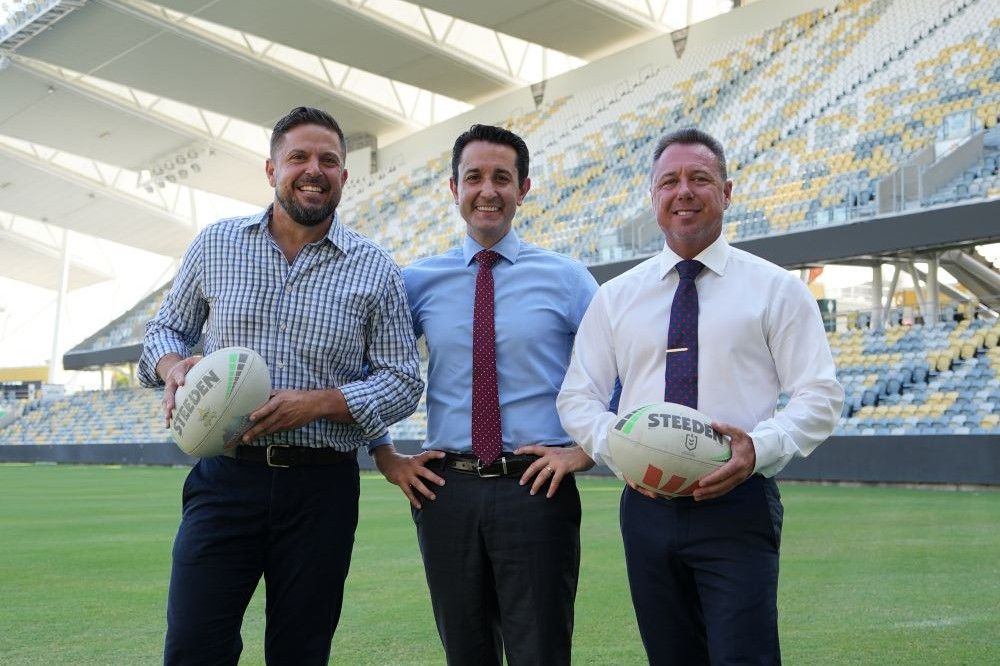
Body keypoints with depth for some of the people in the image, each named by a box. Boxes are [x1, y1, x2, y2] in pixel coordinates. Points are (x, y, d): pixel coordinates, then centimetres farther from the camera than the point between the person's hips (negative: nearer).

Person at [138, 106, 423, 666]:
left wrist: (317, 403, -14)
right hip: (225, 477, 1)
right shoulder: (216, 244, 7)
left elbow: (403, 382, 2)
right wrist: (173, 366, -7)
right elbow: (168, 327, 18)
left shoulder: (375, 270, 2)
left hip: (321, 488, 0)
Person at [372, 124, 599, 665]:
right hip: (444, 490, 2)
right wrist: (386, 457, 7)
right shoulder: (418, 282, 8)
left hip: (537, 487, -2)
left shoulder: (565, 278, 3)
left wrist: (586, 450, -4)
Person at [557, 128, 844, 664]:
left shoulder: (775, 289, 4)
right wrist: (617, 447, -11)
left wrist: (761, 447, -19)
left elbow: (820, 396, 0)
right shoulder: (615, 297, 11)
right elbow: (578, 397, 9)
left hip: (738, 504, -3)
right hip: (646, 507, 3)